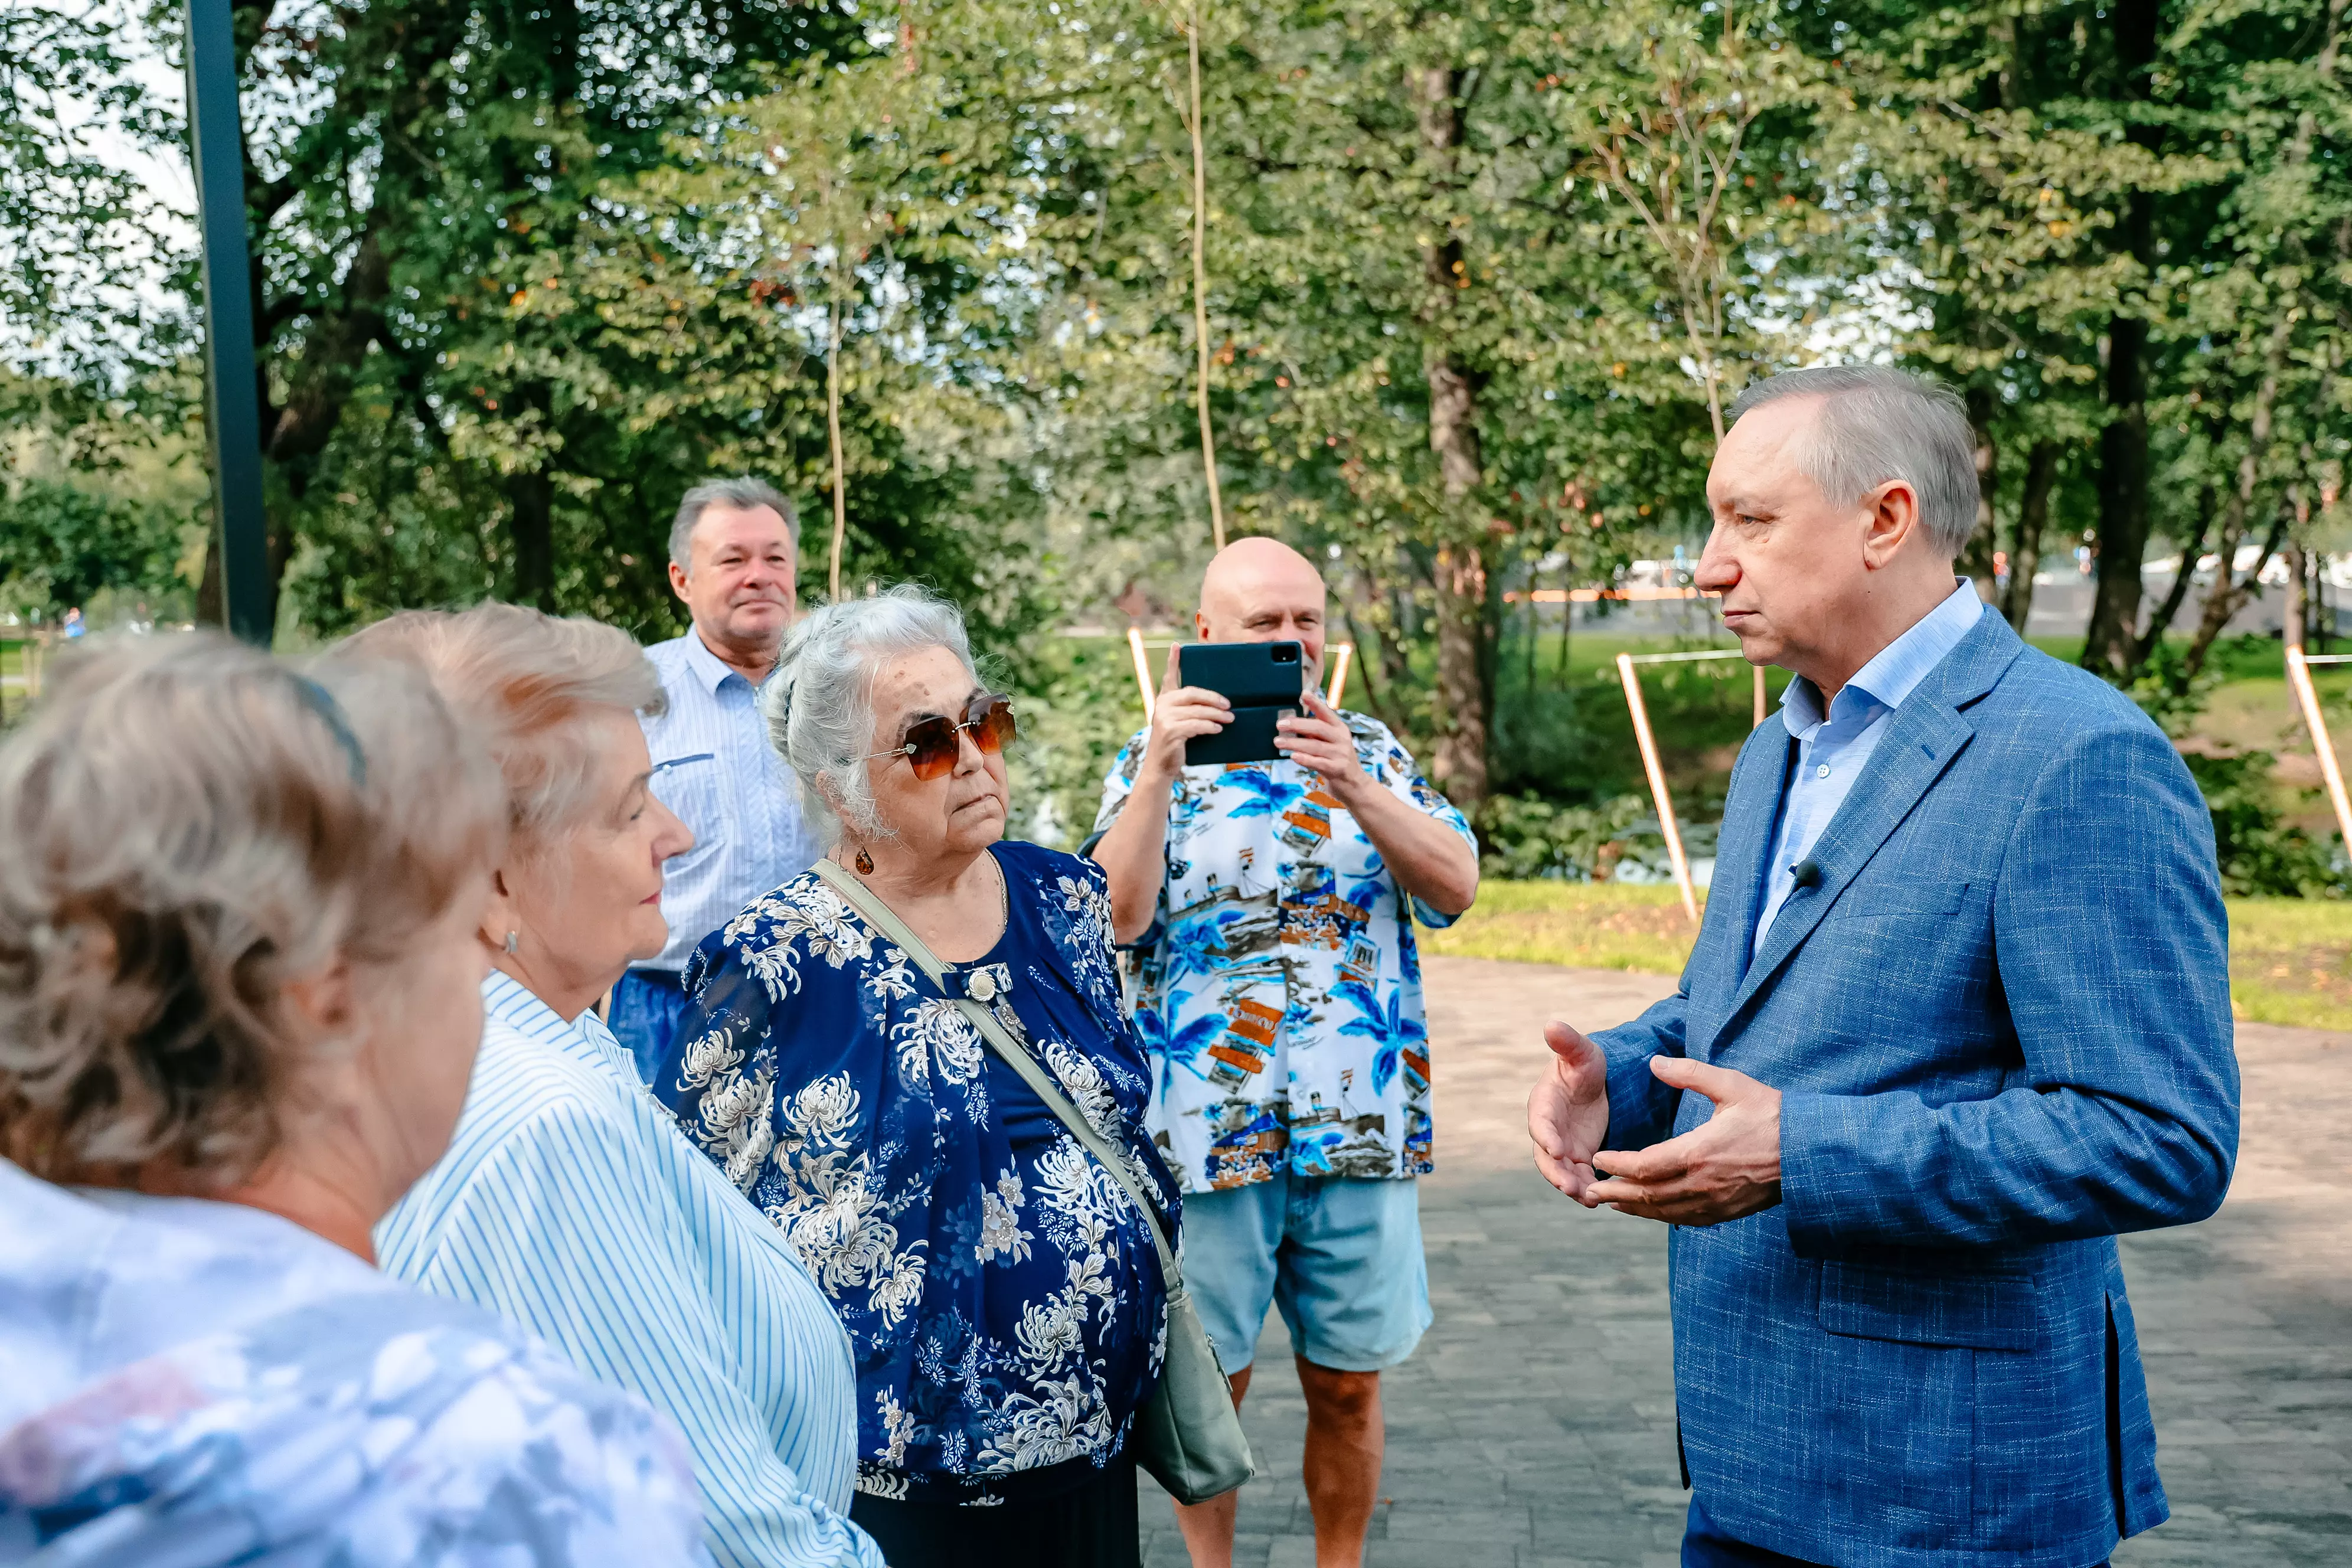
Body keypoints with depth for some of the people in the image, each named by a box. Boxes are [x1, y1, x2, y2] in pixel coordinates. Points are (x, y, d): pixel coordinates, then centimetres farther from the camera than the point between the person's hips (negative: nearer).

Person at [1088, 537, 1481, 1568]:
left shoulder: (1370, 749, 8)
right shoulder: (1154, 765, 2)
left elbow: (1457, 885, -6)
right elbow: (1118, 914, -13)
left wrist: (1353, 786, -19)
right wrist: (1161, 767, -23)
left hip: (1363, 1126, 2)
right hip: (1210, 1127, -1)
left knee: (1348, 1385, 11)